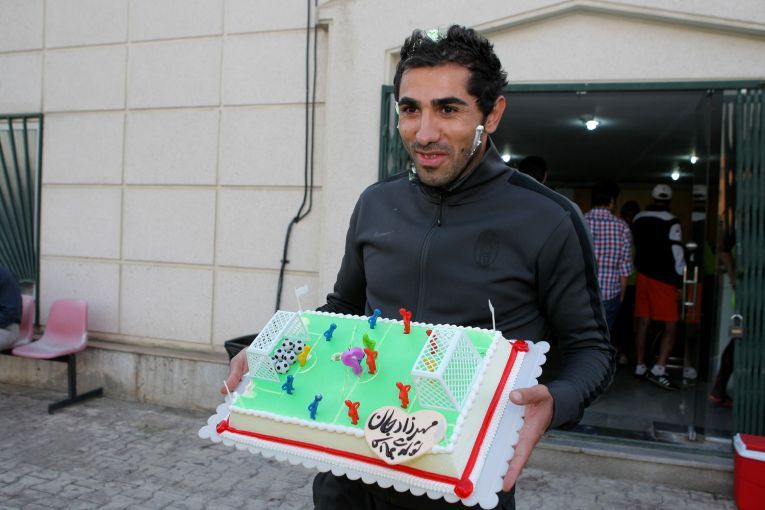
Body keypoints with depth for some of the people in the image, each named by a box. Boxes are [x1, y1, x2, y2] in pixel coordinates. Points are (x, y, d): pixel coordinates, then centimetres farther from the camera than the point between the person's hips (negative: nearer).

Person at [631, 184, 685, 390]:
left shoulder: (638, 219, 8)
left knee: (643, 323, 11)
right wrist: (680, 283, -9)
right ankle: (658, 370, -11)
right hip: (663, 279, -6)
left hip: (642, 275, 6)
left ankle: (640, 367, 16)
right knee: (671, 325, -2)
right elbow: (677, 255, -12)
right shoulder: (671, 222, -10)